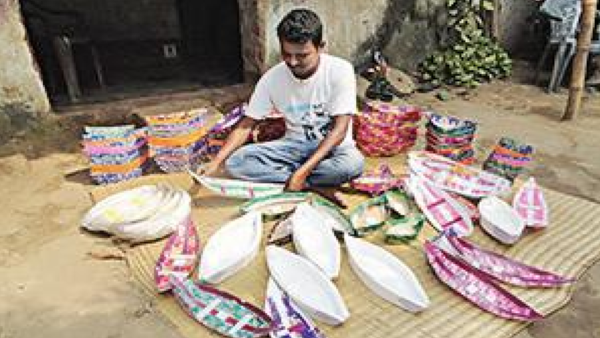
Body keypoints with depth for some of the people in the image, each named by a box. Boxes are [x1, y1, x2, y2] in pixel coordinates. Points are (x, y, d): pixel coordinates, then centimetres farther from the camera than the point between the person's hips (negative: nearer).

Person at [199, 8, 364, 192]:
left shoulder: (340, 70, -18)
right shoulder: (272, 78, -11)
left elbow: (339, 130, -21)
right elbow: (245, 125, -5)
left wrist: (302, 171, -31)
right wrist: (216, 161, -19)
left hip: (333, 146, -2)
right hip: (294, 144, 2)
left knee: (353, 163, -38)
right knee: (235, 162, -19)